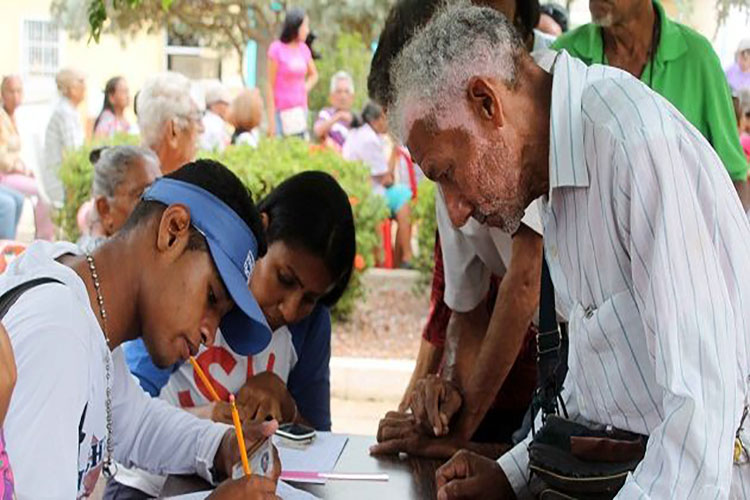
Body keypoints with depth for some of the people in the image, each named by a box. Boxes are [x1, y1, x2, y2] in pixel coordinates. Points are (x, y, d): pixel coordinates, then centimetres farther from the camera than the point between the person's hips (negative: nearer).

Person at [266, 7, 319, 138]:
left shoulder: (303, 49, 7)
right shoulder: (277, 49, -9)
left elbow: (314, 75, 25)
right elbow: (270, 85, -8)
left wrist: (305, 88, 4)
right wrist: (271, 120, -10)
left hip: (300, 109, 6)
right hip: (282, 111, -6)